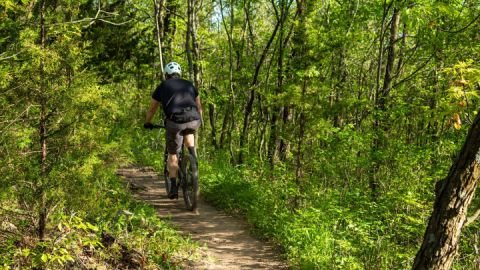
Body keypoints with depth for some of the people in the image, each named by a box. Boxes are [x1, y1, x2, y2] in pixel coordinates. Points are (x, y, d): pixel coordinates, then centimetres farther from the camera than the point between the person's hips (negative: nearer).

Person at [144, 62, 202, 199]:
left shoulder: (163, 86, 22)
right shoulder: (189, 84, 28)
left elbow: (152, 108, 31)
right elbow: (198, 106, 38)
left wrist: (147, 123, 48)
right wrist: (199, 120, 55)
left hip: (175, 121, -2)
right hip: (193, 120, 2)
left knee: (173, 155, 13)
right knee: (188, 132, 37)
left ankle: (173, 188, 7)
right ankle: (193, 156, 18)